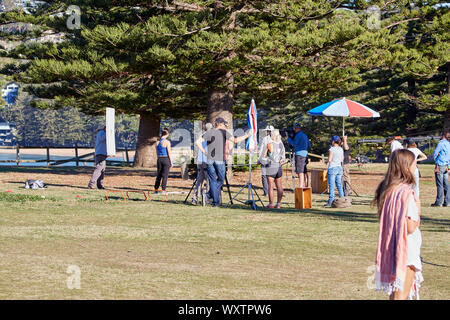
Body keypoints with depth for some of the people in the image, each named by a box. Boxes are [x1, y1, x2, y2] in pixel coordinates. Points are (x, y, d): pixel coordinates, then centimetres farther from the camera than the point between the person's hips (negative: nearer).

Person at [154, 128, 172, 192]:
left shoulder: (157, 142, 7)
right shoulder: (167, 142, -11)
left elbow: (157, 153, 14)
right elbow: (169, 153, -10)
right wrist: (171, 162, -3)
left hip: (159, 159, 6)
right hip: (166, 159, -6)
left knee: (158, 175, 14)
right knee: (165, 175, -2)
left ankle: (156, 189, 17)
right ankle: (163, 190, -3)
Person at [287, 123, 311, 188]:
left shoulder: (298, 135, -8)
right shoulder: (305, 135, 19)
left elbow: (294, 144, -9)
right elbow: (309, 146, 23)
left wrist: (288, 138, 0)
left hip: (299, 155, -9)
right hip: (305, 155, 9)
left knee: (300, 172, -12)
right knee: (304, 172, 10)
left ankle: (300, 187, -16)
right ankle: (305, 186, 12)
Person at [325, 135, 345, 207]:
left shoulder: (332, 149, -11)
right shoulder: (341, 149, 8)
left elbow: (329, 160, -13)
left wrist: (327, 160, 7)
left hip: (332, 168, -6)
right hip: (339, 168, 6)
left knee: (331, 185, -4)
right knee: (339, 185, 11)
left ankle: (331, 201, -5)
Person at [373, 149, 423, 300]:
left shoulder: (387, 189, 6)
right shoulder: (406, 192, -20)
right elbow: (410, 228, -22)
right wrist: (418, 211, -5)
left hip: (389, 250, 8)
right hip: (406, 252, -8)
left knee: (395, 294, 19)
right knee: (402, 294, -3)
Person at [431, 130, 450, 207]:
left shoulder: (441, 143, -12)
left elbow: (435, 153, -8)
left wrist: (436, 160, 10)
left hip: (440, 165, -7)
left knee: (440, 184, -5)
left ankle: (439, 202, -4)